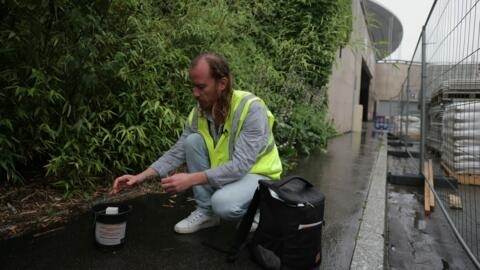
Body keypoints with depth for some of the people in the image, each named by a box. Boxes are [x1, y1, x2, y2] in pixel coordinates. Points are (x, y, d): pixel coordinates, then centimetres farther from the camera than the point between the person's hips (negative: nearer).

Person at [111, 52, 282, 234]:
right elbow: (177, 152, -4)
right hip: (224, 175, 6)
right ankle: (206, 212, -3)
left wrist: (191, 179, -36)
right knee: (193, 141, -18)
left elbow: (239, 166, -33)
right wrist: (141, 176, -15)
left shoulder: (251, 108, -28)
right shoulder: (199, 111, -9)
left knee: (223, 203, -35)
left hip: (257, 174, -5)